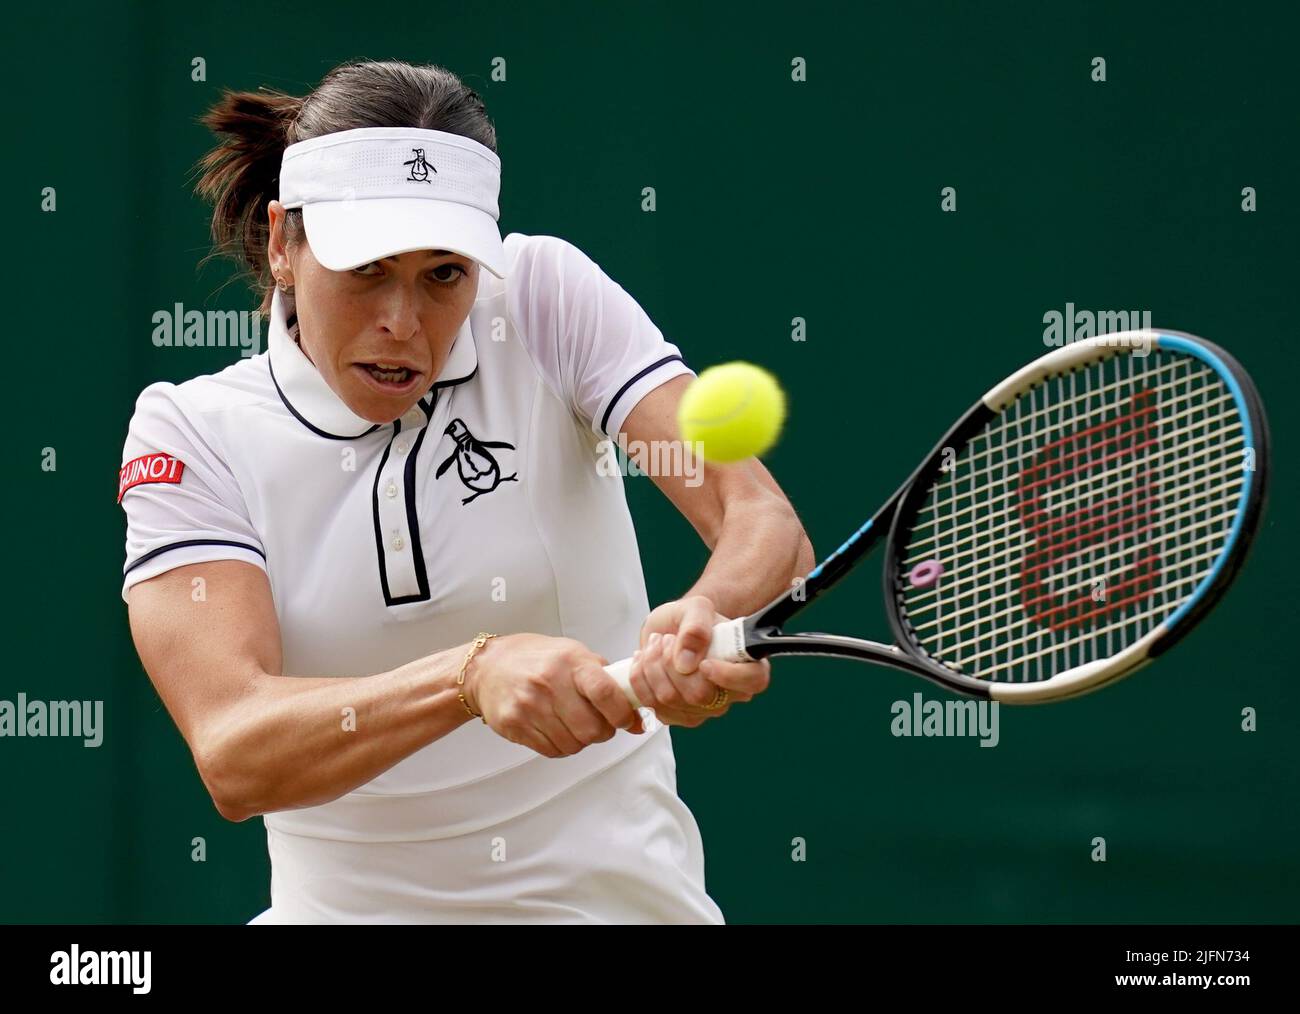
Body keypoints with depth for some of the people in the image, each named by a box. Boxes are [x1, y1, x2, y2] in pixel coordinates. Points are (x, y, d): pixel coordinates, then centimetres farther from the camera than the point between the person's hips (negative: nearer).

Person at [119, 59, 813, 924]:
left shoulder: (545, 296, -3)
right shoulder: (191, 433, -6)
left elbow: (767, 522, -12)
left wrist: (711, 615, -34)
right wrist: (473, 675, -36)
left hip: (618, 892, 0)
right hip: (349, 903, 0)